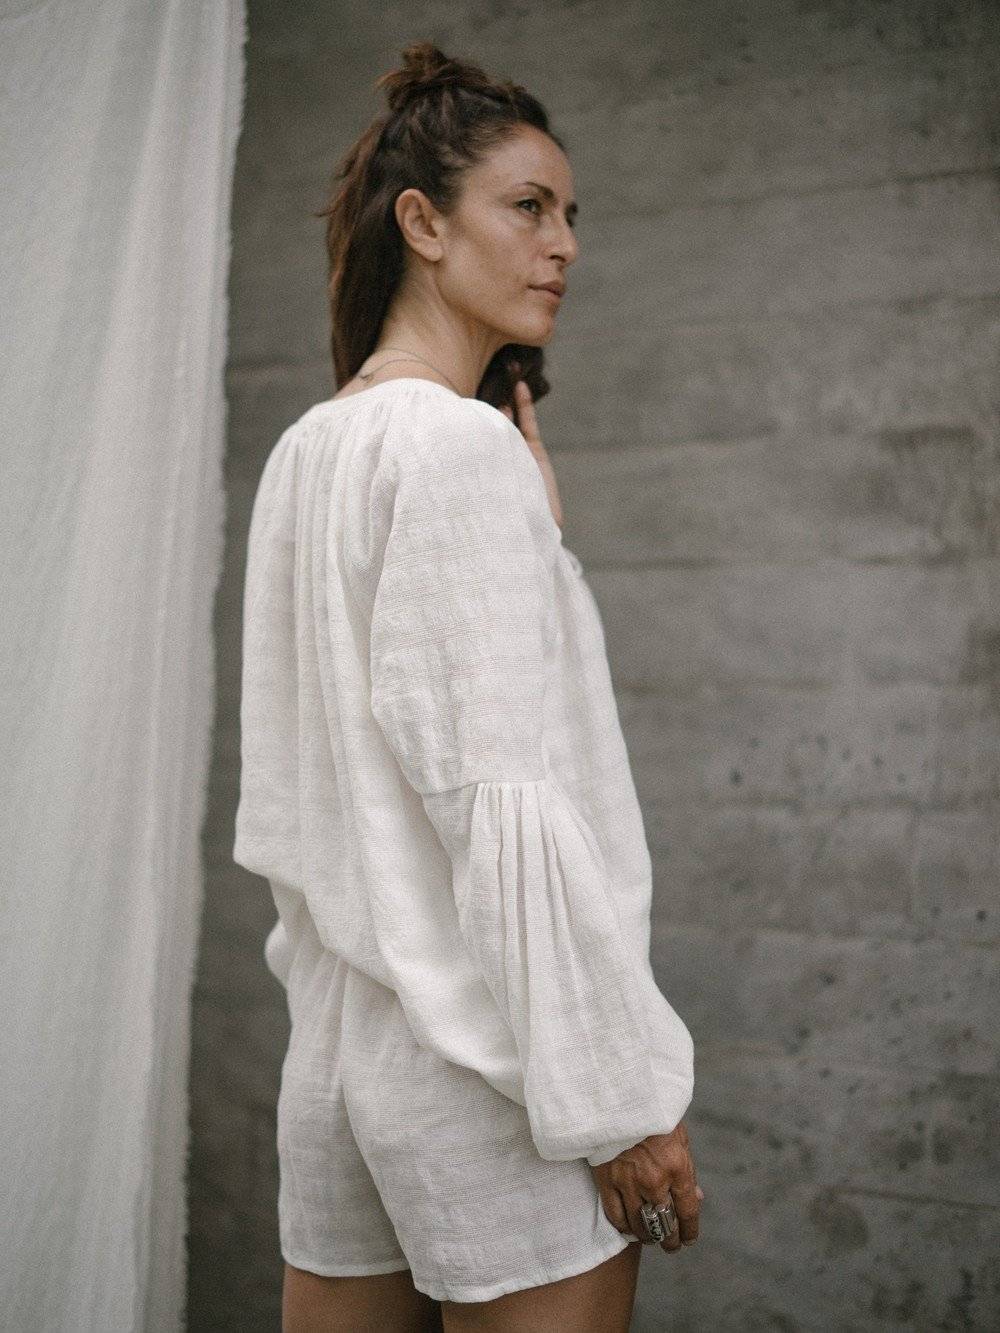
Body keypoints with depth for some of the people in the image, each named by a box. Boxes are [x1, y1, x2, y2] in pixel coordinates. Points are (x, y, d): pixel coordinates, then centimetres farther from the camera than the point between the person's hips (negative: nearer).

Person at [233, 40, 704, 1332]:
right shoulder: (463, 446, -12)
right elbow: (506, 795, -18)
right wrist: (620, 1096, -15)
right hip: (479, 1058, -8)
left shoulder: (304, 454, 14)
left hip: (333, 1035, 8)